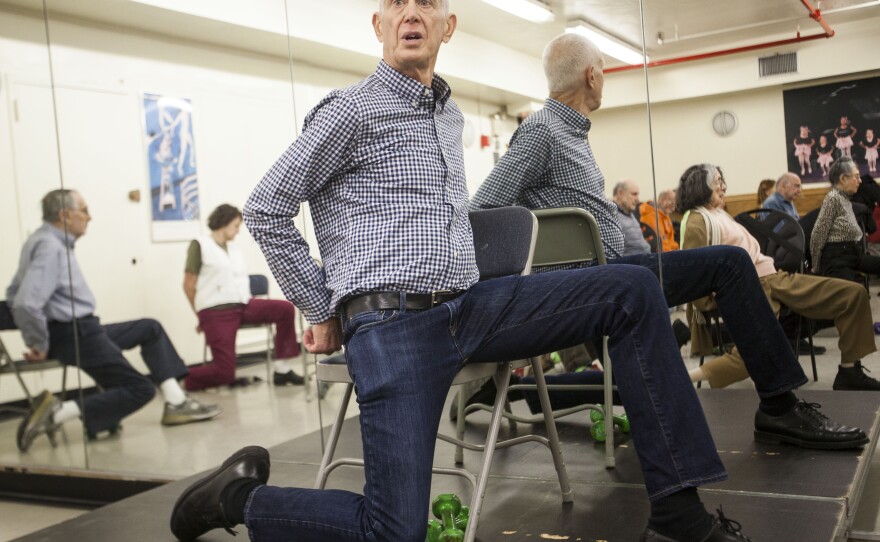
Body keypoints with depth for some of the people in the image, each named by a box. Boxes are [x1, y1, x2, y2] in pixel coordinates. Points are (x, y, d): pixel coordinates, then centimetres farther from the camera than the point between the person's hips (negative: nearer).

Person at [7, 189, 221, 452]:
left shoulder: (52, 241, 12)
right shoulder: (49, 247, -19)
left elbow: (15, 293, 22)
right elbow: (26, 304, -30)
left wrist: (34, 339, 17)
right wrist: (40, 346, -17)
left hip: (82, 330, 11)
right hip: (74, 335, -11)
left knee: (150, 328, 17)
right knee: (140, 389, -7)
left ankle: (176, 402, 8)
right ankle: (57, 413, -14)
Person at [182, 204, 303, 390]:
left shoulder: (234, 249, 19)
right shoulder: (200, 245, 0)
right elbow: (188, 286, 0)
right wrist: (203, 314, 5)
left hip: (243, 305, 6)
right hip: (217, 311, -6)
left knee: (285, 309, -14)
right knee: (224, 373, -14)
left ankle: (282, 369, -7)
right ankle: (181, 380, 11)